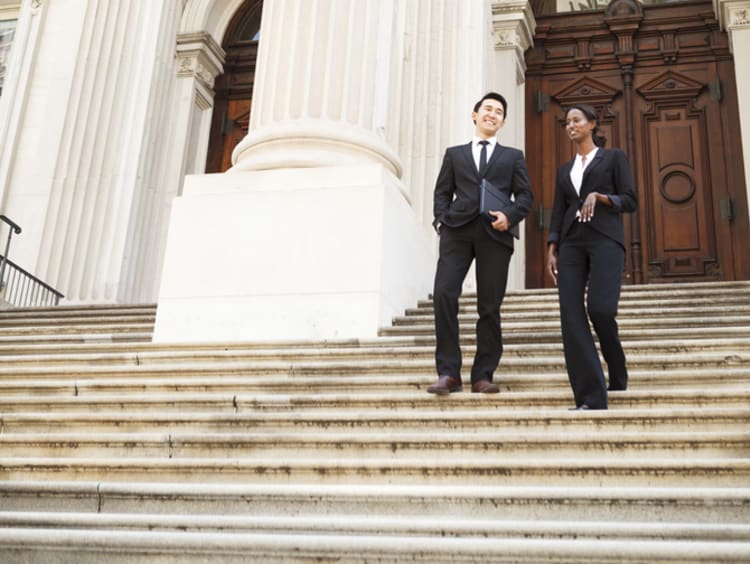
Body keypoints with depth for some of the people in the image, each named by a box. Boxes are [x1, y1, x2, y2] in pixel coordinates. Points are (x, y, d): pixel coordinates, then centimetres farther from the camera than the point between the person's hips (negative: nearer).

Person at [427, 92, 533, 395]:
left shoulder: (513, 156, 22)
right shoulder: (454, 154, 23)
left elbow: (525, 195, 12)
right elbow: (442, 192, 16)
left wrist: (509, 216, -8)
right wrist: (441, 221, -2)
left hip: (494, 233, 0)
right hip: (457, 230, 0)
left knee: (490, 305, -4)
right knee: (444, 293, -17)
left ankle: (482, 376, 2)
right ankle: (448, 373, -14)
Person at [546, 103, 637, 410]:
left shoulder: (614, 157, 12)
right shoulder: (564, 170, 23)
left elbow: (630, 201, 3)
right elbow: (558, 214, 16)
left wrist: (599, 196, -14)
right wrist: (551, 252, 3)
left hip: (605, 240, -4)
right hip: (571, 244, 4)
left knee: (601, 310, -22)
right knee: (571, 316, -12)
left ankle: (617, 372, 10)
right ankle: (590, 398, -14)